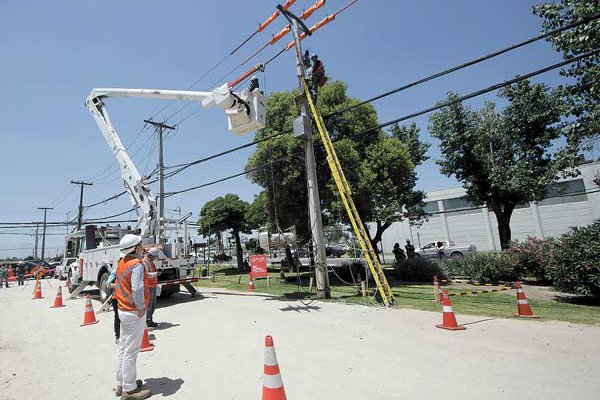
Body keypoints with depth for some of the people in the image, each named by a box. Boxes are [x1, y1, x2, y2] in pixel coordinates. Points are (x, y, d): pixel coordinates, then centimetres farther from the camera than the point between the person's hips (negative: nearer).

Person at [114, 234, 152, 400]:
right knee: (131, 352, 1)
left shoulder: (121, 262, 7)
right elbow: (137, 290, -28)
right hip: (134, 313, -9)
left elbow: (118, 285, 14)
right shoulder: (137, 264, -21)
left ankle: (121, 384, 31)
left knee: (123, 348, 18)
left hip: (122, 310, 9)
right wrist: (141, 308, -16)